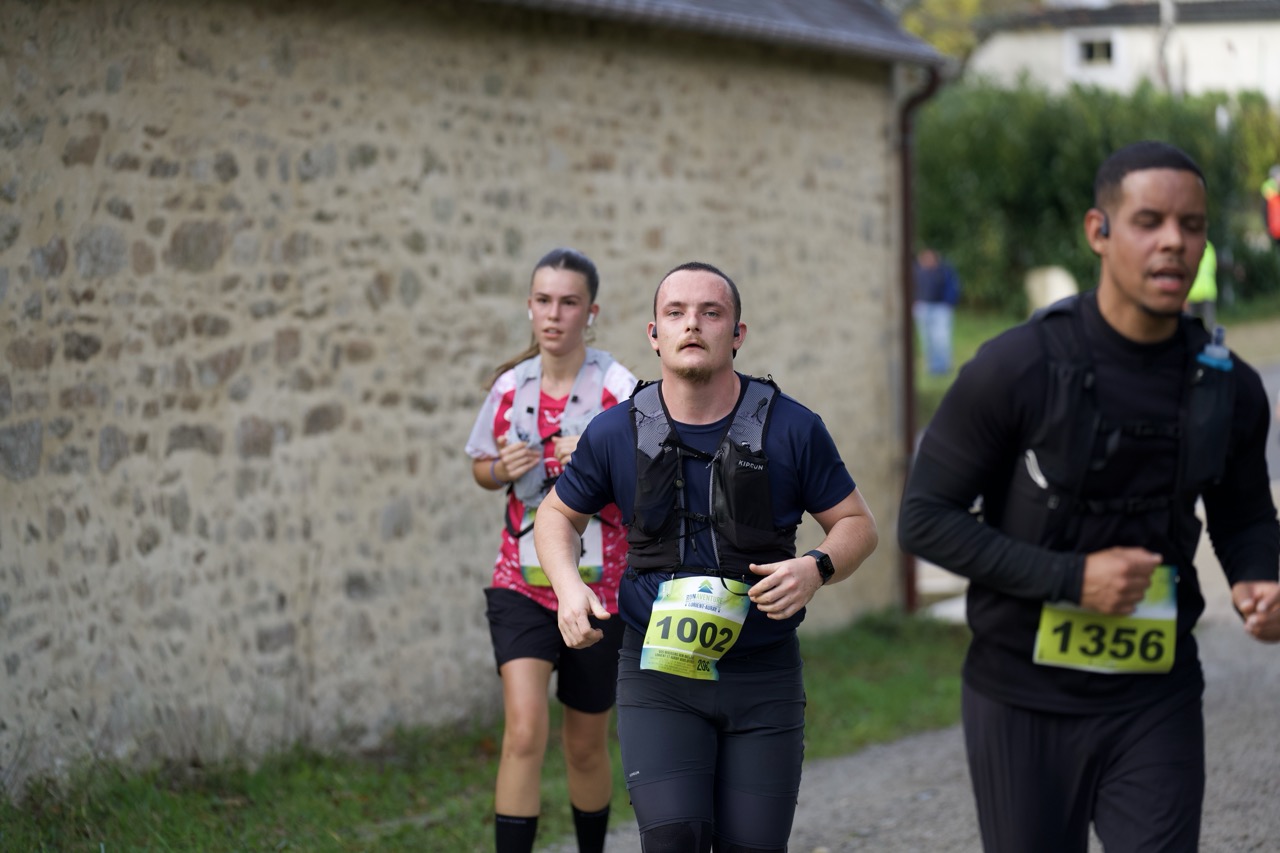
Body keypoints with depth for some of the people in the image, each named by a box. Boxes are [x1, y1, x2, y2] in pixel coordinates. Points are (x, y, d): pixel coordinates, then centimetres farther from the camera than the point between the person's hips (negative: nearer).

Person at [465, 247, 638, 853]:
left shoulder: (619, 389, -9)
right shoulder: (509, 386, 1)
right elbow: (481, 466, 16)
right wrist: (502, 469, -6)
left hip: (599, 590, -1)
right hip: (521, 584, 1)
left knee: (586, 747, 13)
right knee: (524, 733, -17)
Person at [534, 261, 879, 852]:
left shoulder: (792, 429, -4)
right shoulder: (616, 434, -2)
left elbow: (857, 524, 5)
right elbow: (558, 515, 15)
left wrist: (817, 568, -17)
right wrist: (569, 588, -5)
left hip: (764, 676, 1)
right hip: (657, 673, 0)